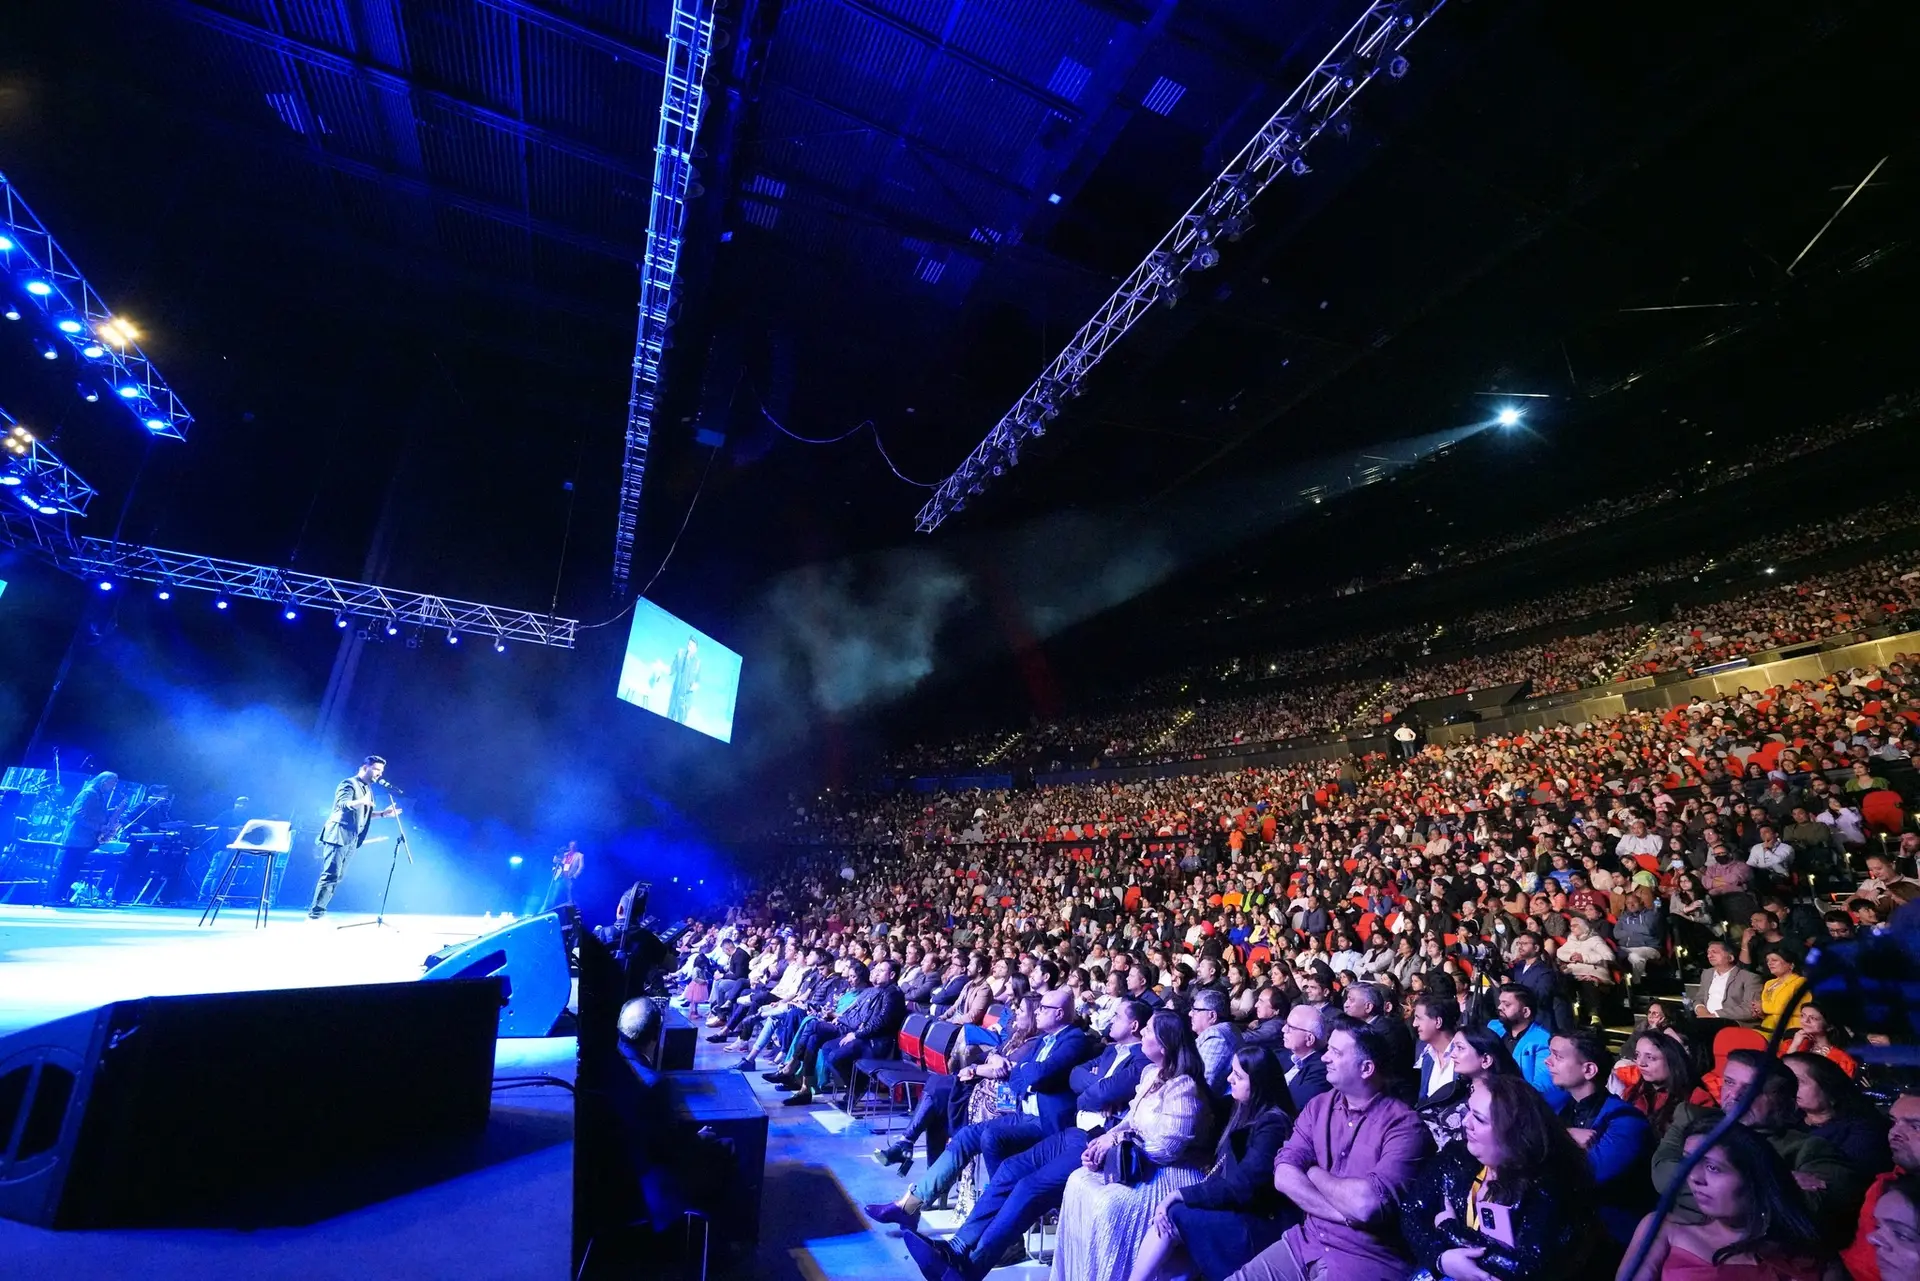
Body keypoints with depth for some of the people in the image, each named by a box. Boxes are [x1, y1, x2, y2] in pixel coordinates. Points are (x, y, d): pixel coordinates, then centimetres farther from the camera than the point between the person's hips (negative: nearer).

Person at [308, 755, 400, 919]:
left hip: (352, 839, 9)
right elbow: (342, 804, -27)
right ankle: (315, 913, -9)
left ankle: (319, 910, 15)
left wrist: (384, 813, 12)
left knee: (337, 877, 9)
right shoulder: (349, 784, -9)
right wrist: (360, 801, -45)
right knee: (331, 875, -11)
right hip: (338, 835, -9)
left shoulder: (368, 788, 17)